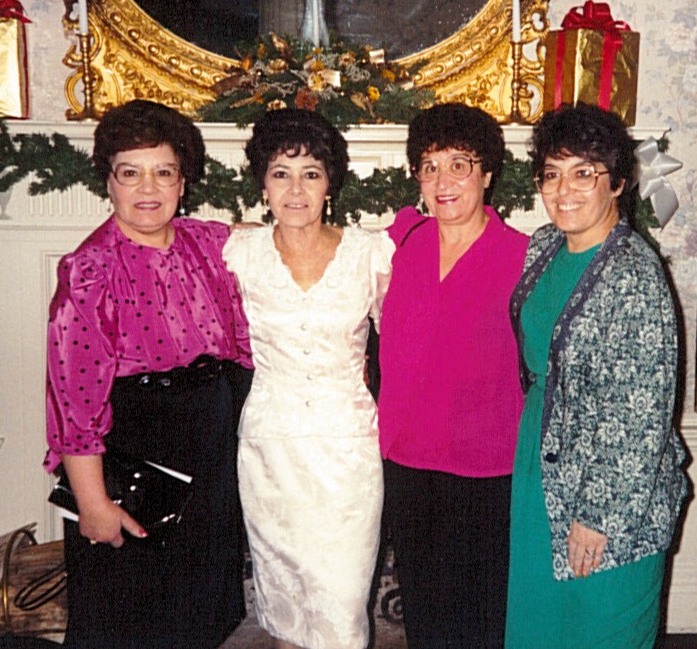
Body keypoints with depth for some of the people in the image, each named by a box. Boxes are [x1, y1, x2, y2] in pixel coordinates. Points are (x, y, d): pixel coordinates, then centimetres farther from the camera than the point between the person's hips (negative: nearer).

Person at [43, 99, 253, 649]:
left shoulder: (211, 244, 0)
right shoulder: (90, 270, -16)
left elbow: (242, 343, 12)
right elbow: (76, 393, -17)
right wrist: (93, 503, -17)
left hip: (216, 454, 5)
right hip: (134, 457, -5)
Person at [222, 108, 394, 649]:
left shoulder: (371, 251, -3)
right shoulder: (240, 252, -2)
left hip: (348, 442, -1)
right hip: (269, 441, 1)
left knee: (343, 593, 1)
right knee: (280, 582, 14)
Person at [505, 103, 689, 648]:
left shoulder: (634, 275, -23)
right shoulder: (543, 247, 0)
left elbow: (643, 415, -22)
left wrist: (600, 516, -19)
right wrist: (531, 443, 13)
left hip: (612, 486, -7)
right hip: (541, 459, 7)